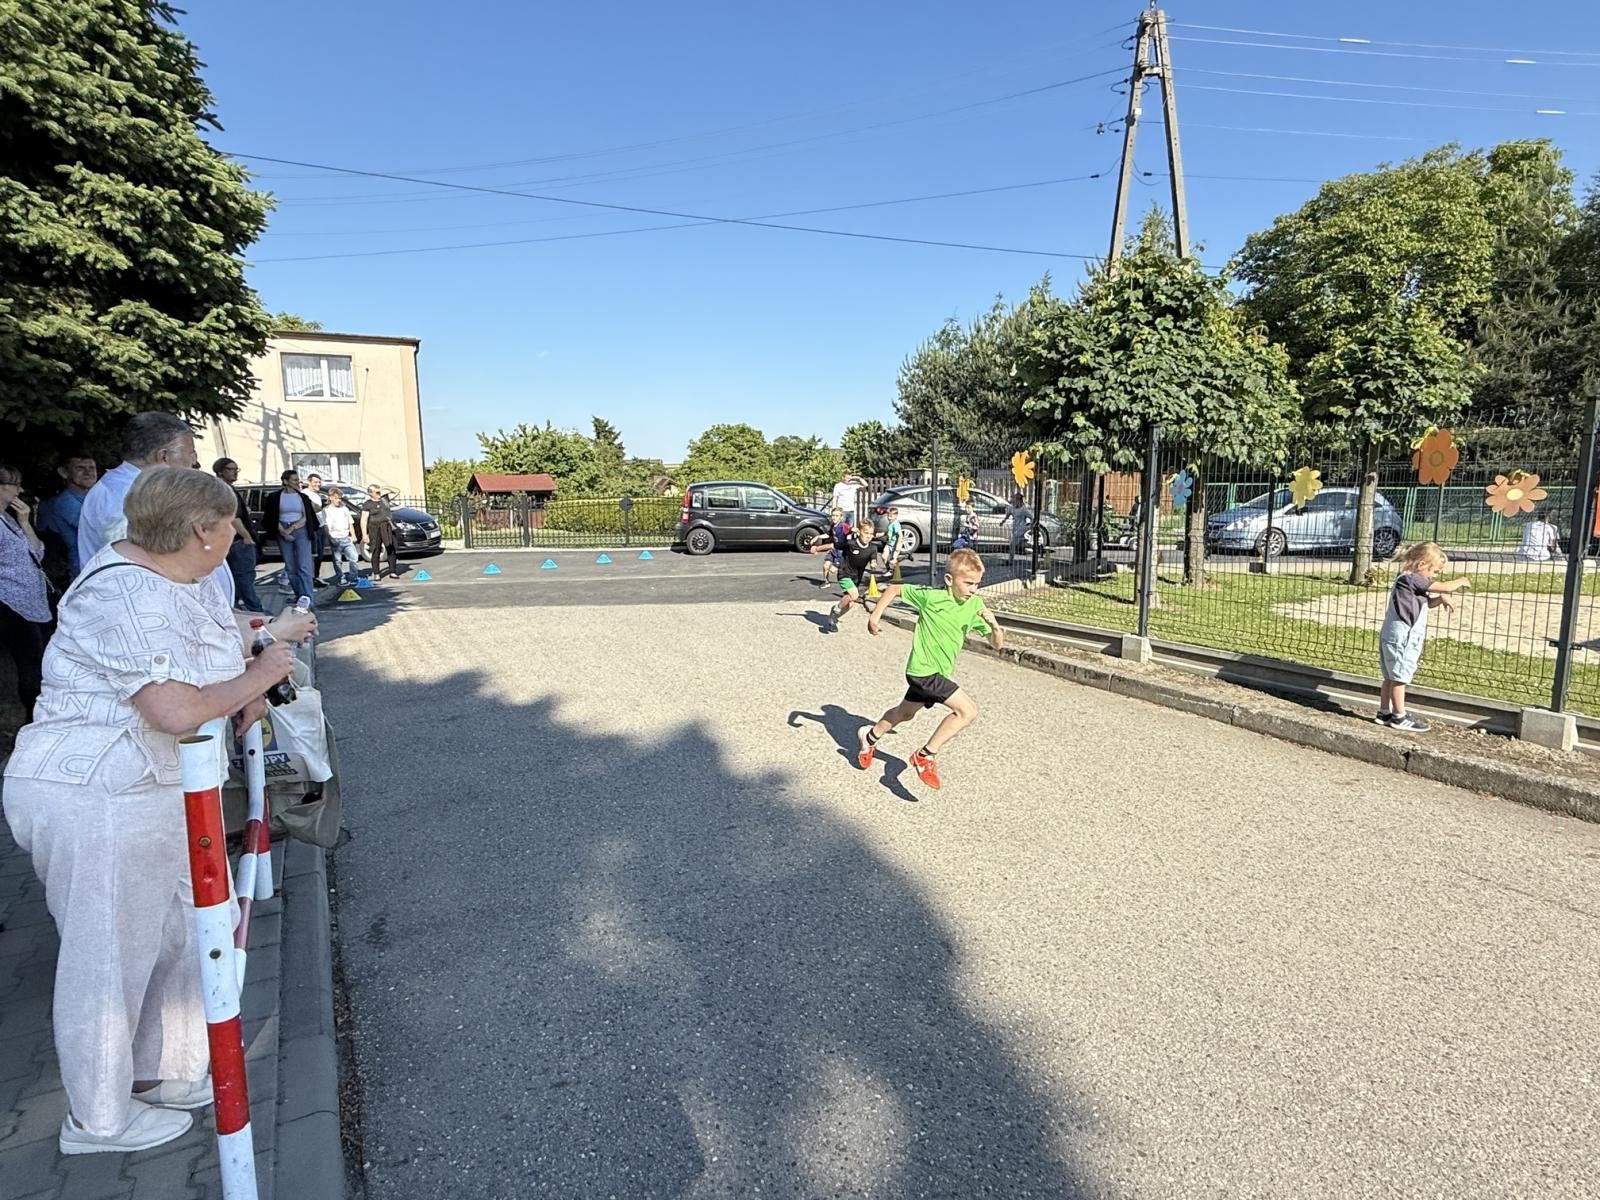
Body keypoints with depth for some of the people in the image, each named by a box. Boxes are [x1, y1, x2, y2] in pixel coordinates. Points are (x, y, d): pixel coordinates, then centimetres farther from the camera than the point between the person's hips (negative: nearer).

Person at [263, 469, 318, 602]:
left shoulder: (302, 497, 6)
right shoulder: (275, 497, 3)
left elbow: (306, 517, 1)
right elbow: (273, 518, 2)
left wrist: (293, 528, -11)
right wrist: (283, 532, -10)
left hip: (301, 532, -1)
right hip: (283, 534, 1)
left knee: (303, 566, -12)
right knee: (290, 566, 6)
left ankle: (307, 597, -20)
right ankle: (300, 593, 15)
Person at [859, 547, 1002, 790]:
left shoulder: (975, 605, -5)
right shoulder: (931, 596, -20)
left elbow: (998, 644, -4)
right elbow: (894, 589, -7)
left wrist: (994, 624, -24)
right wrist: (875, 615, -13)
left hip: (939, 673, 7)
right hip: (924, 670, -7)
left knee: (905, 713, 27)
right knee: (968, 711, -17)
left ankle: (870, 736, 52)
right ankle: (926, 755, -6)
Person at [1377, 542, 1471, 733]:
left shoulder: (1411, 581, 17)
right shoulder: (1411, 579, -15)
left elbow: (1428, 602, 24)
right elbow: (1445, 587, -12)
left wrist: (1442, 598, 6)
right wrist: (1460, 582, 7)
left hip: (1393, 637, 10)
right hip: (1401, 637, -10)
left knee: (1391, 677, 14)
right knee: (1399, 677, -3)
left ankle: (1384, 712, 20)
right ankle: (1399, 717, 4)